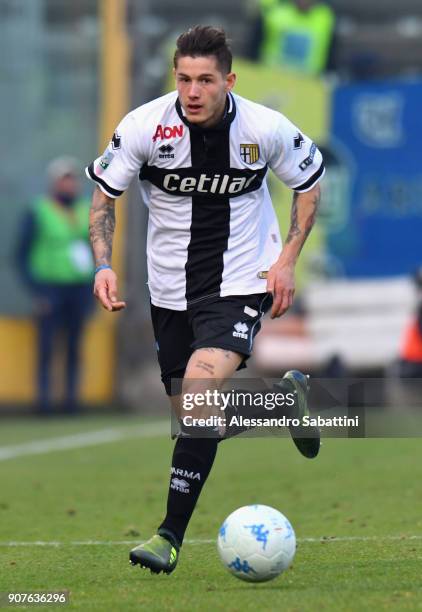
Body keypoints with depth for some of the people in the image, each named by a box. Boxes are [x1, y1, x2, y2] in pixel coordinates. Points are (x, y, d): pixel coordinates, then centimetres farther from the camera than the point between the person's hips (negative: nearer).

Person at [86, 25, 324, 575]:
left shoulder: (265, 129, -13)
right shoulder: (145, 126, -13)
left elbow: (310, 183, 6)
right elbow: (103, 194, 0)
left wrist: (287, 260, -3)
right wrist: (104, 265, -14)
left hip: (240, 284, -3)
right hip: (171, 290, 3)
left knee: (201, 391, -24)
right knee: (195, 416, 10)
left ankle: (172, 535, -20)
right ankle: (283, 394, 42)